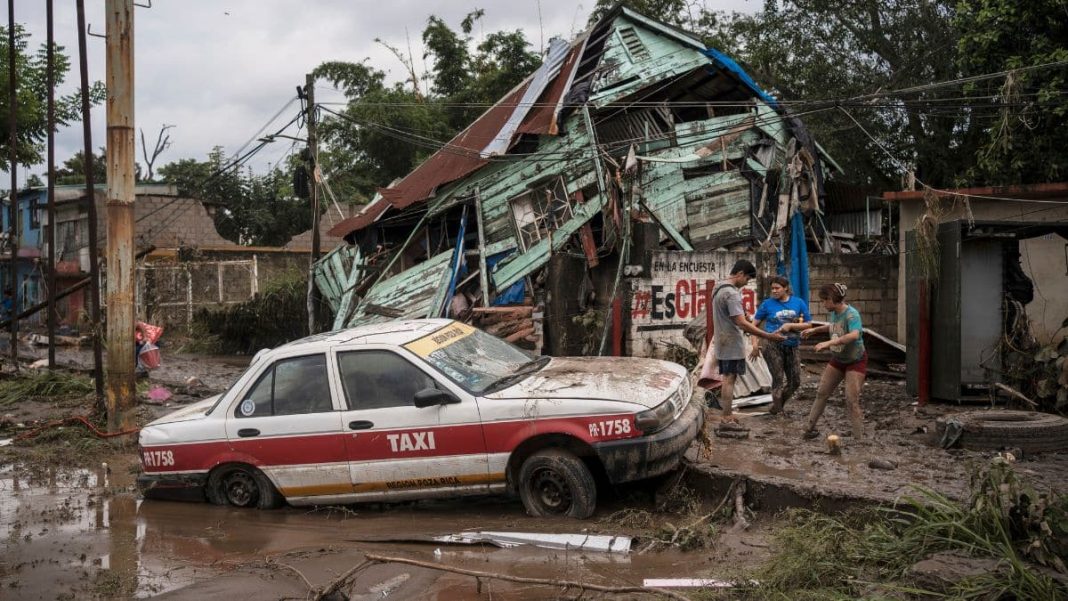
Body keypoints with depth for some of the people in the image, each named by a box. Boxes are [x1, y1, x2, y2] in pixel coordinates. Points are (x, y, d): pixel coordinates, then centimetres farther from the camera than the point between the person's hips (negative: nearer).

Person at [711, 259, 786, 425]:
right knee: (729, 379, -6)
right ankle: (727, 419, -3)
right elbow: (742, 323, -26)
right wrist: (769, 336, -27)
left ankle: (726, 416, 18)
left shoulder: (718, 287, 11)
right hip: (732, 343, -10)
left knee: (727, 379, 14)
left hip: (723, 341, 10)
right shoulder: (731, 293, -21)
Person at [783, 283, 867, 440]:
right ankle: (809, 428, 24)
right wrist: (815, 330, 9)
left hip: (855, 361, -8)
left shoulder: (851, 314, -29)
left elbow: (854, 334, -48)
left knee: (852, 401, -12)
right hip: (837, 359, 8)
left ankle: (859, 439, -5)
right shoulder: (832, 313, -5)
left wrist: (829, 343, -54)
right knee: (821, 393, 11)